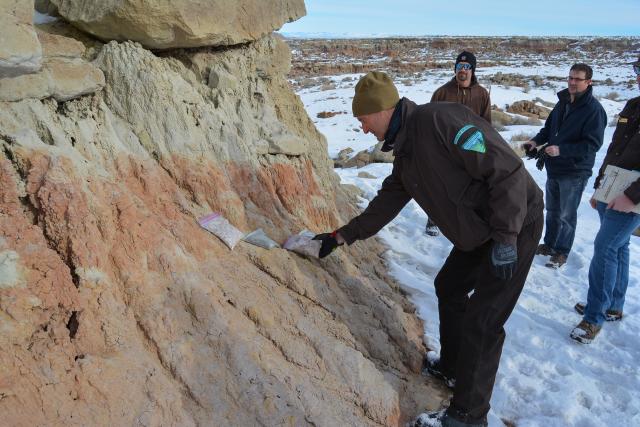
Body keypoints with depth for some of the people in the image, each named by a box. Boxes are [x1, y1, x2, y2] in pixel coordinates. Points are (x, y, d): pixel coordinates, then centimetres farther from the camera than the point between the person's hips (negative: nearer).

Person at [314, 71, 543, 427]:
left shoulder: (440, 120, -24)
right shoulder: (405, 151, 7)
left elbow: (507, 169, -26)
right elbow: (386, 203, 15)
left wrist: (505, 238, -26)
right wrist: (341, 236, 15)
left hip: (516, 224, -9)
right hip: (478, 233, 10)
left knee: (481, 321, -5)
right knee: (449, 289, 21)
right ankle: (453, 367, 42)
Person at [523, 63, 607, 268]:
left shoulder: (594, 109, -17)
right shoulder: (563, 102, 5)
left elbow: (593, 144, -21)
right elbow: (549, 127, 15)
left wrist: (561, 150, -29)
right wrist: (537, 140, -4)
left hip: (575, 172, -7)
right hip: (554, 168, 7)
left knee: (567, 215, 5)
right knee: (552, 210, 18)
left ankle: (562, 252, 20)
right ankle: (549, 244, 35)